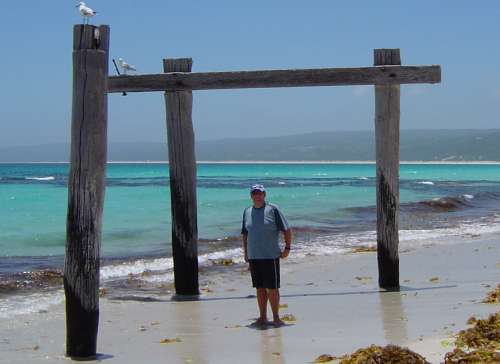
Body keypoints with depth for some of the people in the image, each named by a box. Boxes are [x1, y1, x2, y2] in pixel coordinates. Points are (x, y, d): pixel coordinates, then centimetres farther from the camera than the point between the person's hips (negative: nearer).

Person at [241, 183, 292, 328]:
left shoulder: (273, 209, -3)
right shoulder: (247, 212, 10)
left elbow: (287, 230, -1)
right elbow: (245, 234, 20)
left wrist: (287, 247, -5)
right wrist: (245, 252, 16)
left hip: (270, 256, -4)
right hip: (253, 257, 4)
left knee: (272, 288, -3)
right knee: (260, 288, 9)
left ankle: (276, 317, 6)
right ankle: (263, 317, 17)